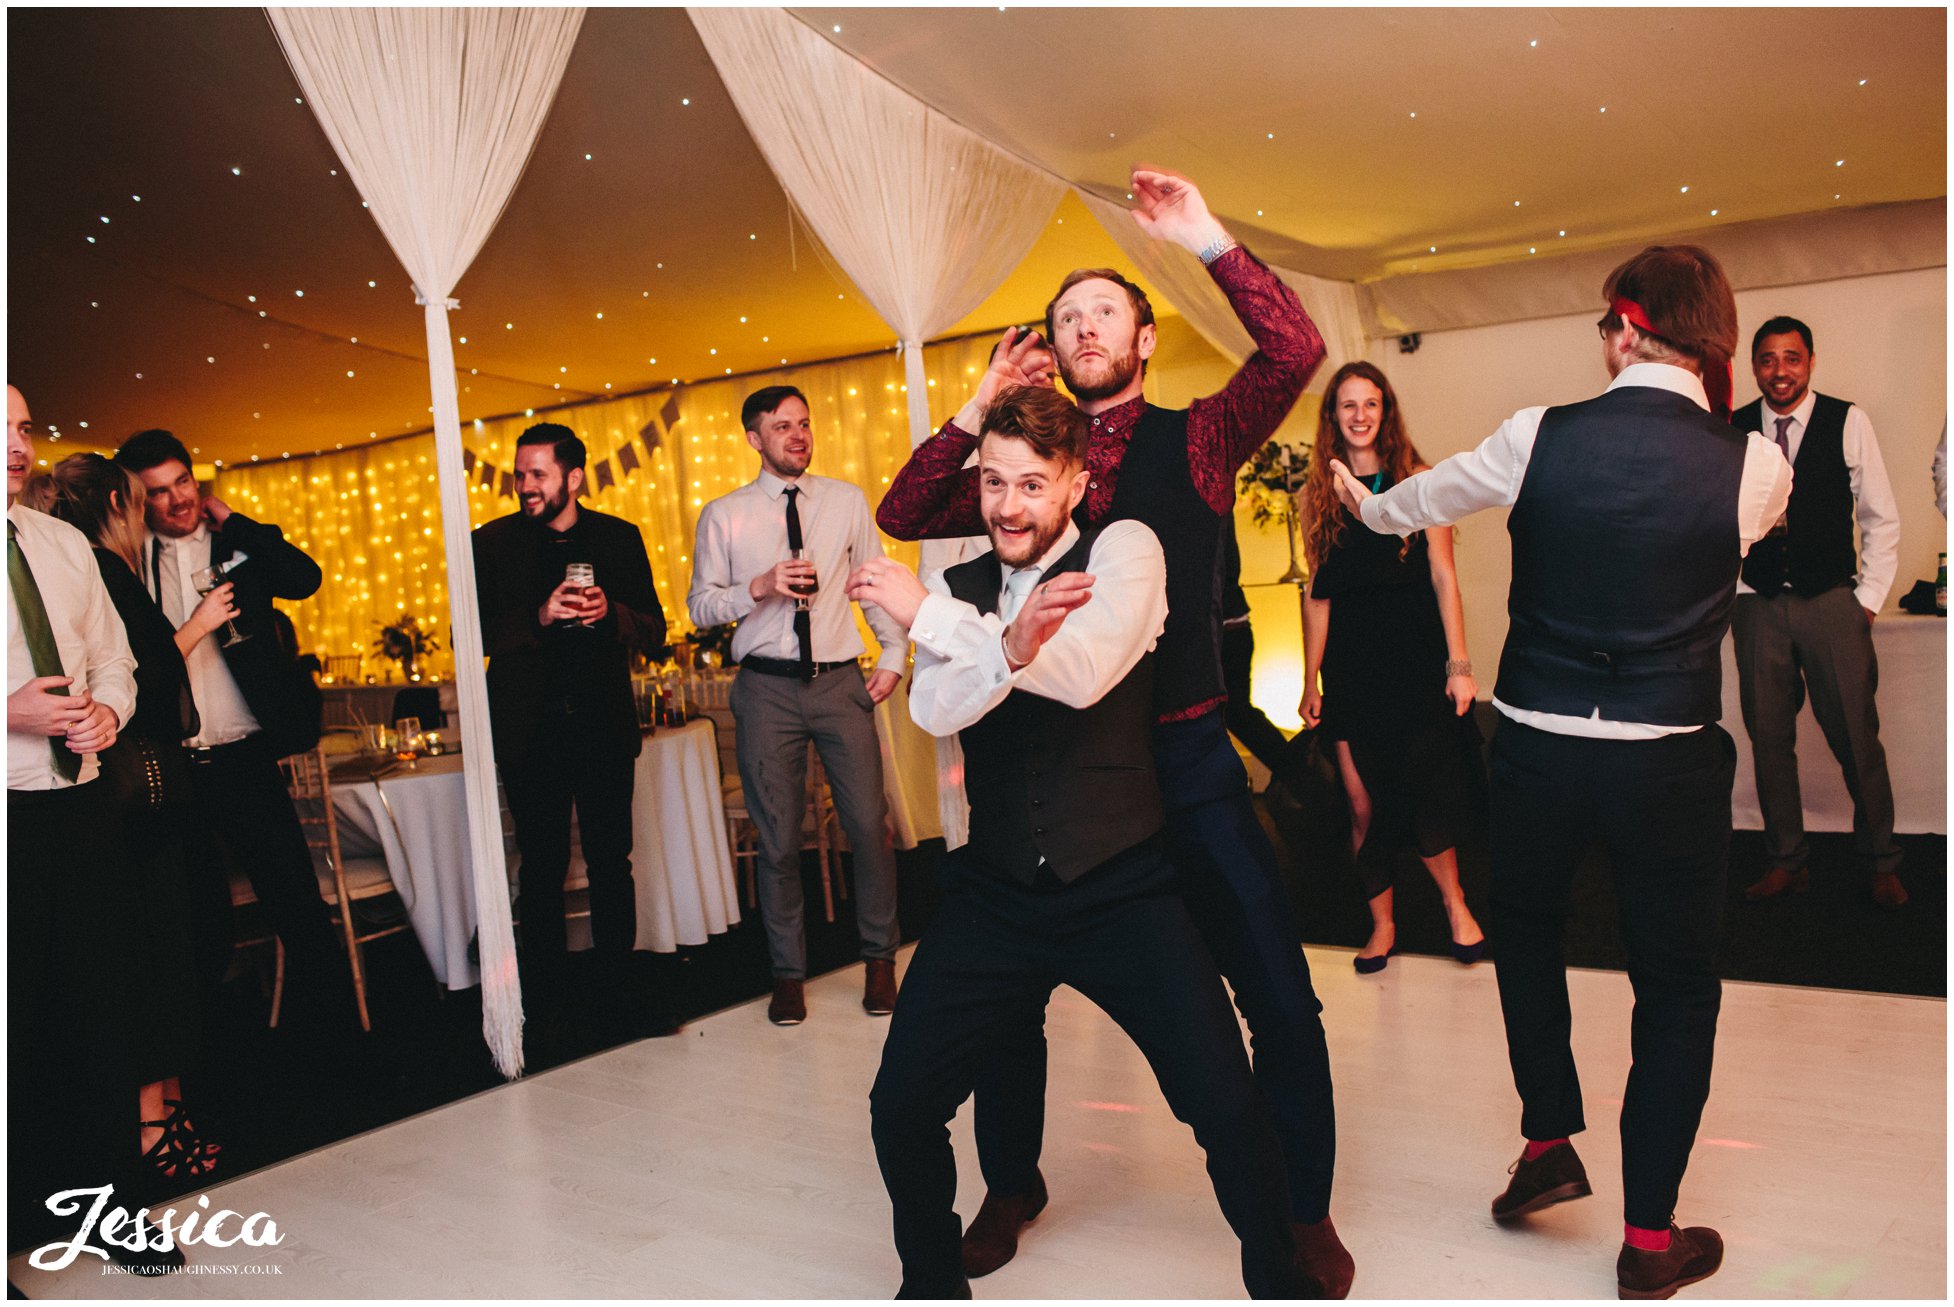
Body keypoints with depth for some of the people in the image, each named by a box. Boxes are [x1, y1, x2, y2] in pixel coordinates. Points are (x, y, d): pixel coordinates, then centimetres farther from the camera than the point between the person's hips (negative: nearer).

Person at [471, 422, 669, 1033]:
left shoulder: (620, 538, 7)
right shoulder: (493, 542, 4)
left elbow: (654, 629, 6)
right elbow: (473, 633, -2)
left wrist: (611, 611, -14)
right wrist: (539, 617, -17)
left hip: (604, 724, 1)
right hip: (531, 729, -1)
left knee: (612, 862, 5)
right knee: (543, 867, 6)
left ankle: (617, 990, 17)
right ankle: (551, 998, 19)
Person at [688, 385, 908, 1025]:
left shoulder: (847, 502, 8)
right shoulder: (724, 516, 4)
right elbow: (700, 605, 3)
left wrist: (895, 654, 3)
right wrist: (759, 587, -14)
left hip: (840, 682, 1)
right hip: (767, 689, -1)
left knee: (870, 823, 0)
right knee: (778, 836, 5)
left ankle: (879, 957, 22)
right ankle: (788, 972, 23)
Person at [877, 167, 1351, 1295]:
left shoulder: (1195, 440, 2)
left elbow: (1297, 351, -13)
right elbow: (904, 517, 2)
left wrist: (1206, 237, -14)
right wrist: (980, 408, -3)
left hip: (1186, 758, -2)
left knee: (1280, 997, 1)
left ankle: (1304, 1211, 24)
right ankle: (1013, 1183, 36)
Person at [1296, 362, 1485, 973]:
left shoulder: (1418, 480, 1)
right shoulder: (1317, 495, 7)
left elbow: (1444, 578, -2)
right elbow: (1316, 594, 7)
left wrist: (1458, 664, -8)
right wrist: (1310, 681, 5)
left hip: (1416, 659, -2)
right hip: (1349, 665, 2)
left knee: (1428, 797, -2)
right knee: (1363, 807, 3)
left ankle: (1454, 901, 26)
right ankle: (1381, 924, 22)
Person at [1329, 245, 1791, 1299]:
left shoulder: (1537, 438, -7)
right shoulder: (1754, 468, -7)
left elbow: (1424, 500, 12)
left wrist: (1365, 503, 35)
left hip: (1536, 745, 1)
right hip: (1671, 761, 0)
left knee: (1526, 923, 27)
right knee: (1676, 982, 15)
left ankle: (1547, 1144, 31)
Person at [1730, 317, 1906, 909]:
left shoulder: (1847, 422, 0)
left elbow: (1880, 518, 4)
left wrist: (1868, 598, -1)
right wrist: (1733, 592, 2)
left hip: (1832, 601, -1)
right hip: (1758, 605, 2)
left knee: (1856, 737, 1)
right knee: (1768, 737, 6)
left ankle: (1880, 864, 18)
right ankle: (1785, 860, 19)